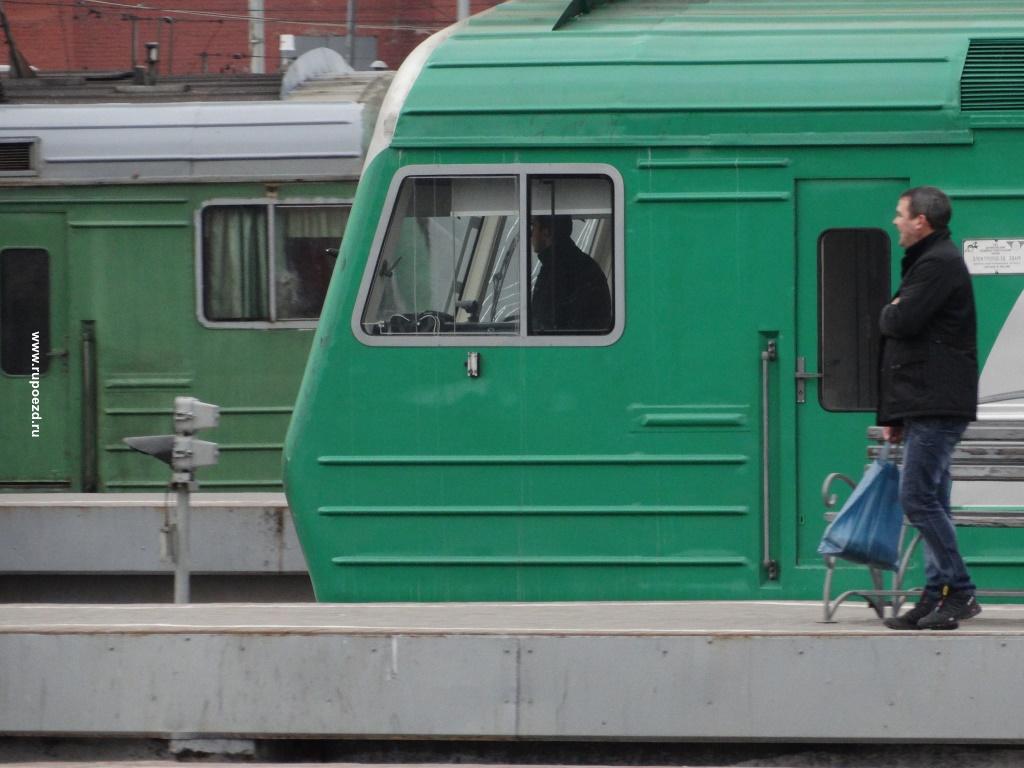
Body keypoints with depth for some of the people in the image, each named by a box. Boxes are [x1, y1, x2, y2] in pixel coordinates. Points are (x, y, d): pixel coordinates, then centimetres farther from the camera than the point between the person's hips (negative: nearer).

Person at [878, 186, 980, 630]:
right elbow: (904, 327, 24)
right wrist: (894, 415, 23)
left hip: (937, 405, -11)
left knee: (918, 498, -14)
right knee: (930, 502, 9)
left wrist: (887, 314, 4)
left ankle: (959, 593, -13)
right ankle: (936, 599, 8)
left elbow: (902, 322, -22)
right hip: (925, 407, 11)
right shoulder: (928, 261, 23)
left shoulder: (939, 263, -11)